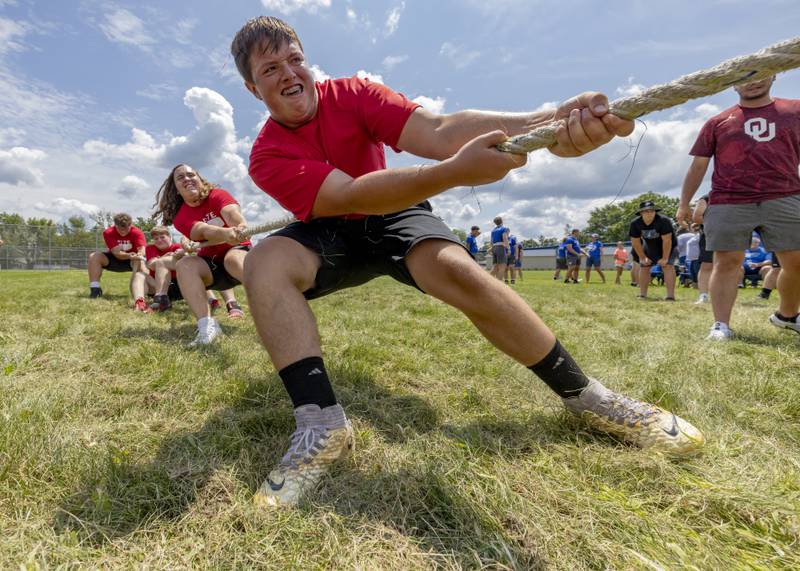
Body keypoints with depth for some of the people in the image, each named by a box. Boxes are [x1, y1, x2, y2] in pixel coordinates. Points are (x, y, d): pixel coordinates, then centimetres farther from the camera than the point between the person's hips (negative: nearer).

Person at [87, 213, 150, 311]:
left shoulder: (137, 233, -23)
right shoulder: (108, 233, -20)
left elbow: (142, 250, -39)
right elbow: (116, 253, -28)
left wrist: (138, 255, -64)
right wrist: (129, 255, -49)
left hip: (133, 260, -2)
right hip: (115, 259, 3)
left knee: (140, 263, -37)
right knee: (94, 256, -21)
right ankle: (95, 289, -20)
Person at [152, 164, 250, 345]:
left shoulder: (217, 195, -7)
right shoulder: (180, 217, -4)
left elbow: (232, 213, -30)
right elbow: (205, 232, -25)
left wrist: (241, 228, -54)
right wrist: (228, 233, -48)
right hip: (211, 264, 3)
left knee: (234, 258, -37)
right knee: (184, 265, -26)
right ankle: (207, 325, -39)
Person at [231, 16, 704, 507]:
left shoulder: (351, 94, -11)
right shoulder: (268, 157, -14)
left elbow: (438, 132, -27)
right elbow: (349, 196, -32)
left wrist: (542, 123, -45)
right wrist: (454, 172, -46)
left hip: (393, 216, 0)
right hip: (330, 236, 1)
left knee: (455, 268, -30)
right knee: (264, 262, -28)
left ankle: (585, 396, -14)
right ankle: (322, 425, -30)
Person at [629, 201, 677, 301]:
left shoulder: (663, 221, -33)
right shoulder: (635, 223, -20)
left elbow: (667, 240, -30)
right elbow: (635, 242, -11)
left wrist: (665, 258, -26)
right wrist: (643, 257, -7)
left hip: (667, 247, -5)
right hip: (648, 246, 5)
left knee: (668, 266, -19)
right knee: (644, 266, 5)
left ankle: (670, 295, -23)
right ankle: (642, 295, 15)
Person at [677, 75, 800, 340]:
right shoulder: (717, 123, 11)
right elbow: (698, 165, 10)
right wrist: (684, 203, 6)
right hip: (729, 204, -2)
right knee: (726, 262, -6)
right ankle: (721, 324, -4)